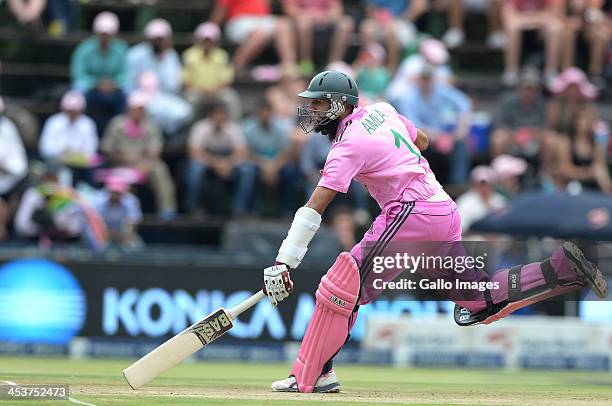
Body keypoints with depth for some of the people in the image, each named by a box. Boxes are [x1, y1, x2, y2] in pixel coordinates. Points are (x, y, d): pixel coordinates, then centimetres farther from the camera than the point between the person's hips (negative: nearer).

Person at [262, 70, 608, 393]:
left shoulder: (350, 144, -9)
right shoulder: (381, 111, 14)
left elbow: (314, 209, -15)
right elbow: (422, 140, 33)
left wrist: (284, 262, -19)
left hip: (411, 214, -9)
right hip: (447, 211, 9)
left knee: (345, 288, -11)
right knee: (479, 301, 16)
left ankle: (310, 377, -16)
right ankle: (564, 267, 6)